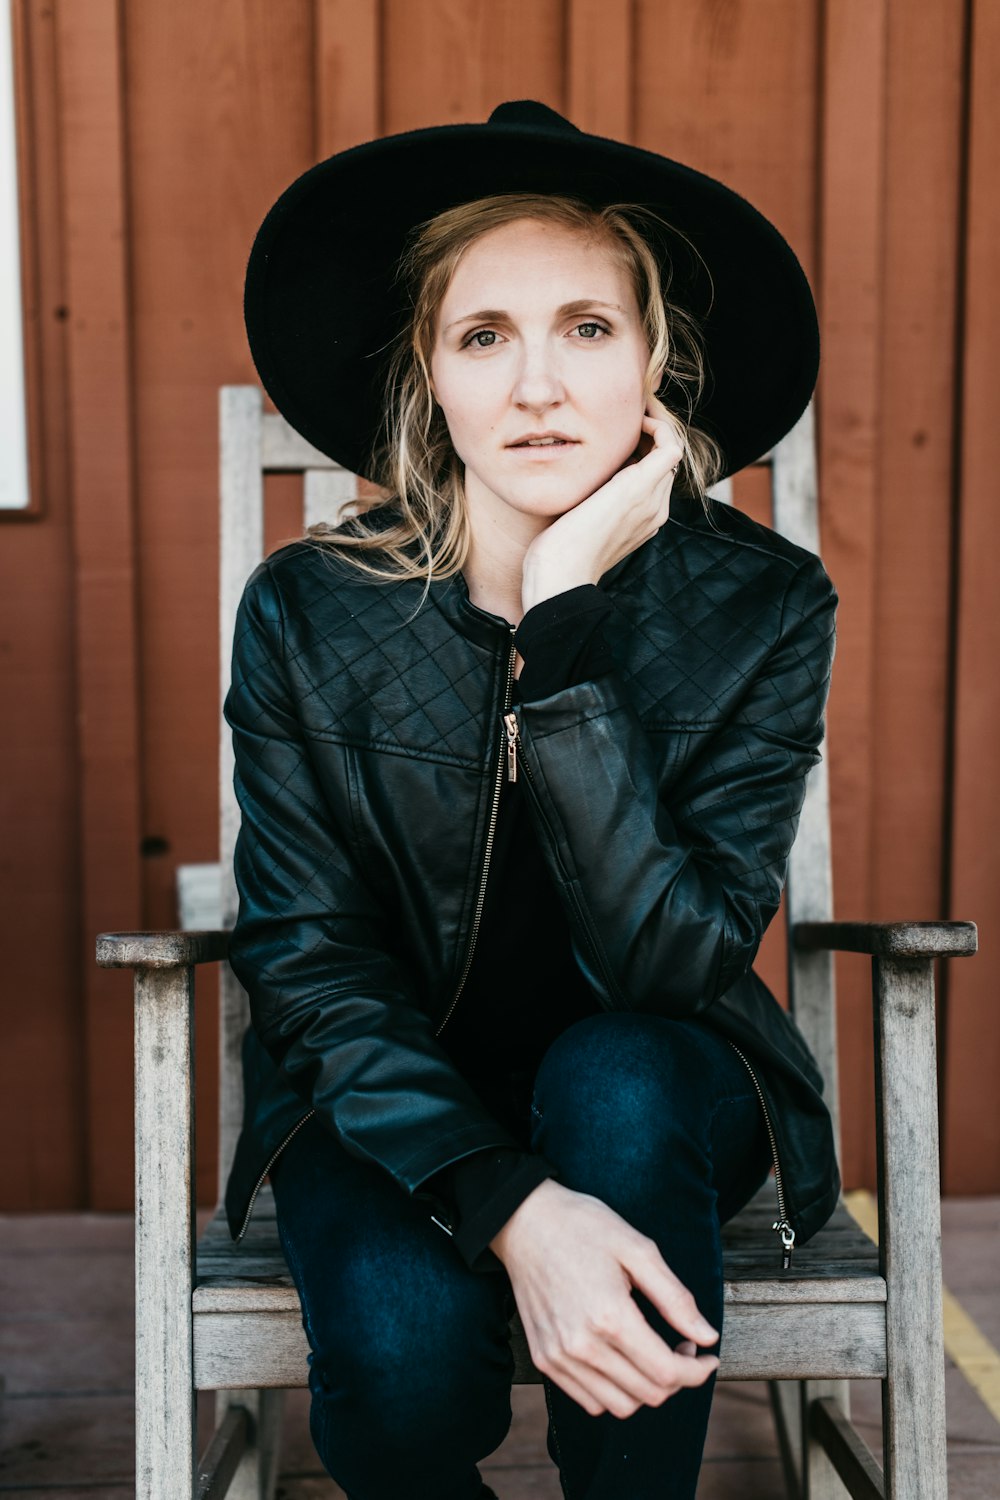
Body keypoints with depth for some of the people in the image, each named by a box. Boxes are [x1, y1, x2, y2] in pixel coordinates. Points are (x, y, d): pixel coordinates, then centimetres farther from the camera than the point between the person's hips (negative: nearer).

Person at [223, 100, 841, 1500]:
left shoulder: (761, 607, -15)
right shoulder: (307, 612, -14)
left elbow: (674, 964, -23)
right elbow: (309, 961, -14)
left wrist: (567, 623, -31)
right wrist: (510, 1206, -30)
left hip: (656, 1103, 1)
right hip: (393, 1105, 0)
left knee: (611, 1077, -33)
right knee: (406, 1357, -29)